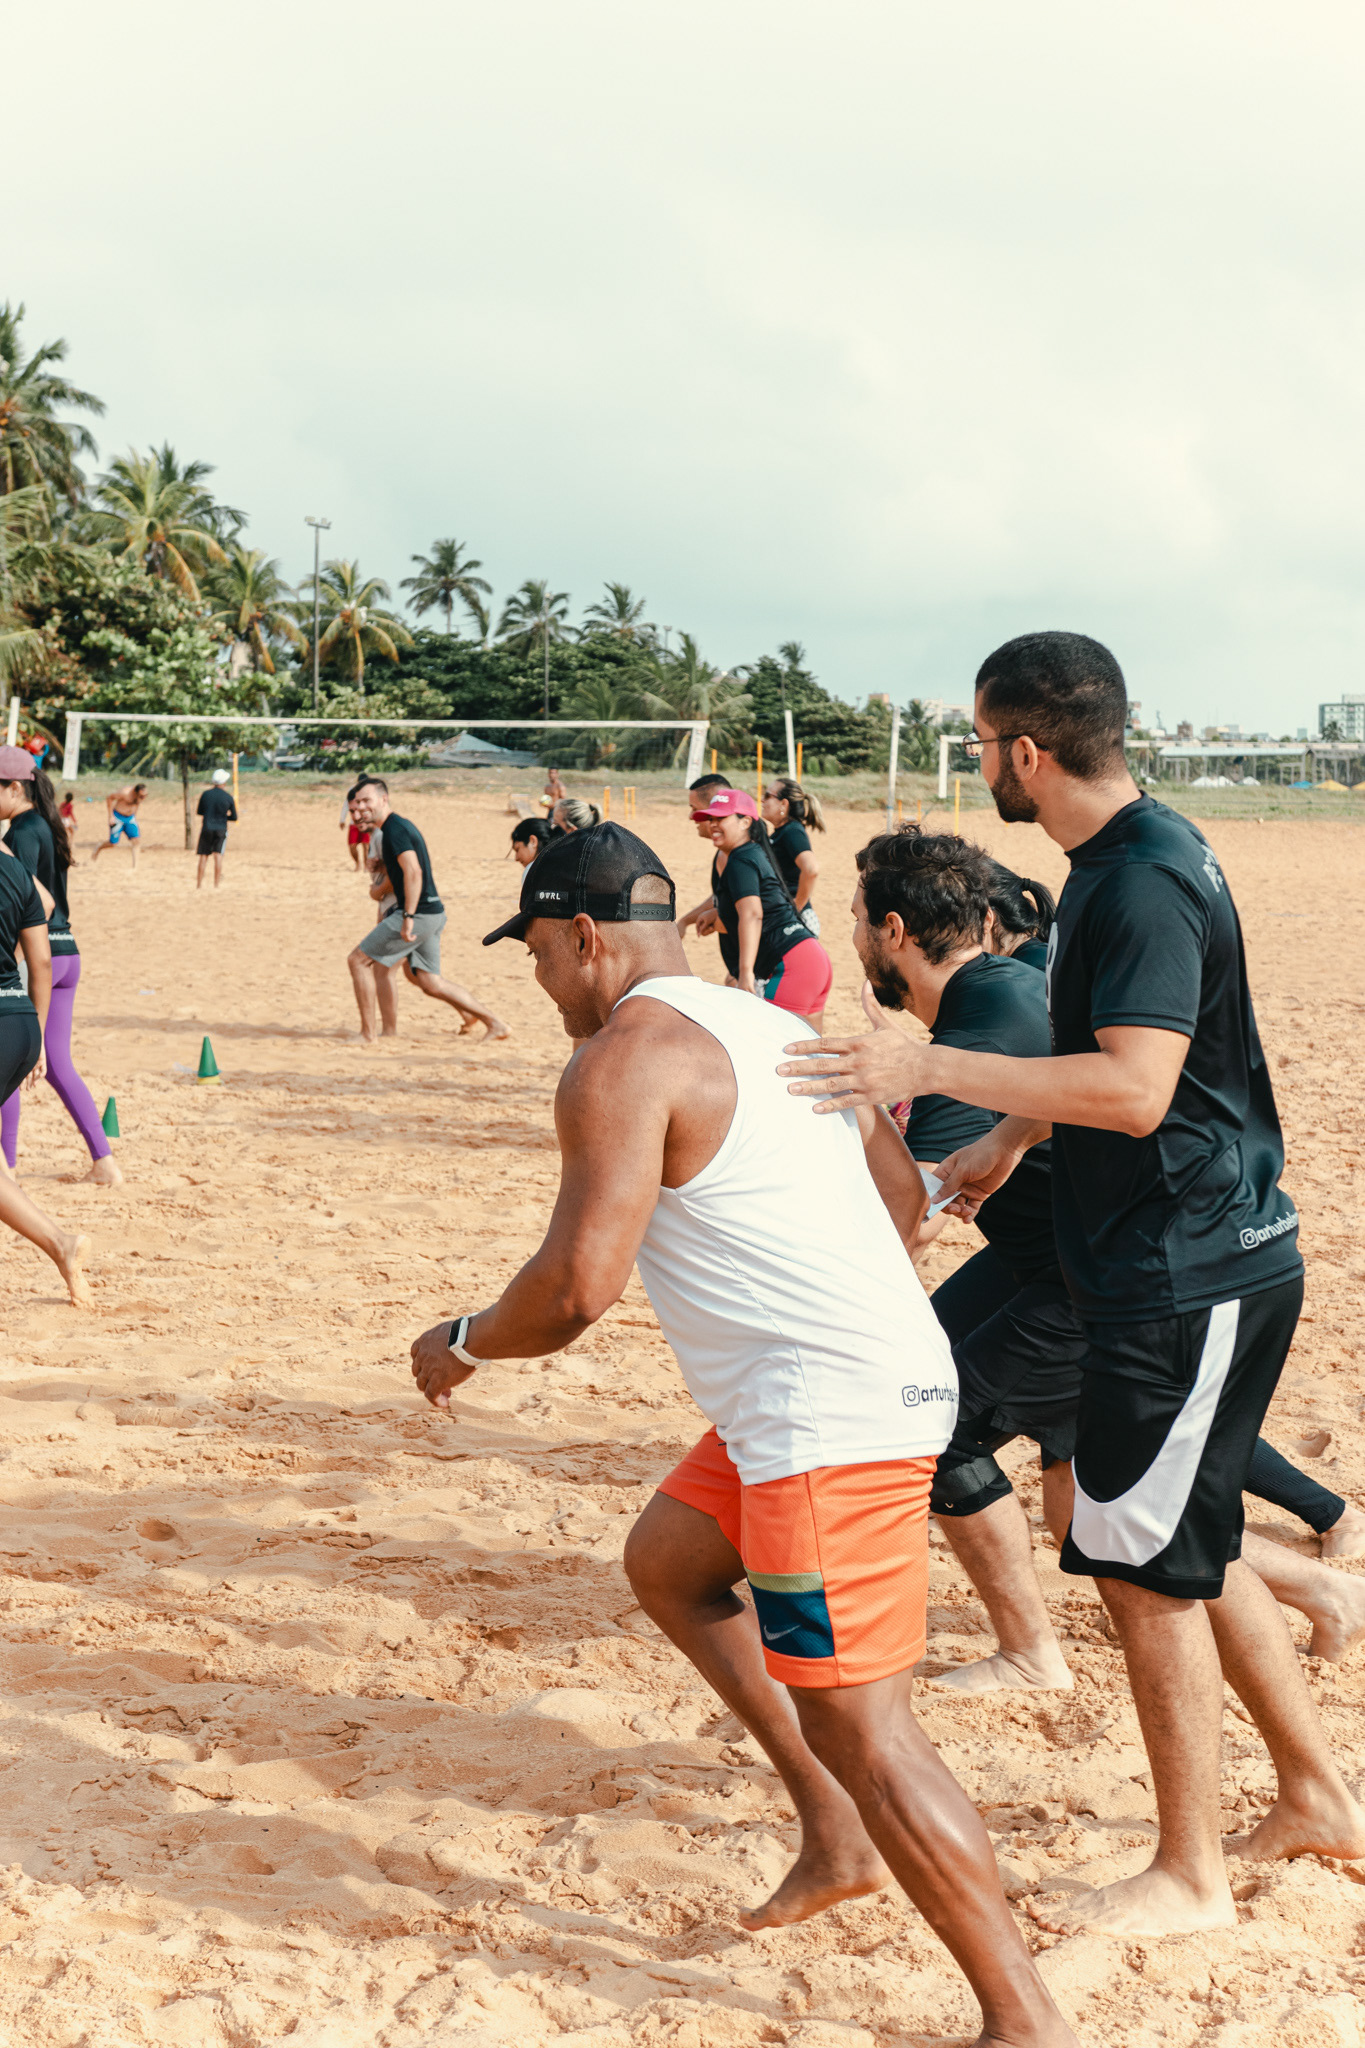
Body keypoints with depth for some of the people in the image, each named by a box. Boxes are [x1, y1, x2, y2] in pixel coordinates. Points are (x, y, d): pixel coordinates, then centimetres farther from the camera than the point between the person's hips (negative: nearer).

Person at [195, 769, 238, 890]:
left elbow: (200, 812, 13)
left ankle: (198, 885, 8)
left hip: (206, 829, 2)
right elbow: (234, 818, 2)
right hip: (221, 830, -2)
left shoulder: (205, 794, 1)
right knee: (218, 856, -4)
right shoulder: (228, 797, -4)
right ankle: (216, 885, -11)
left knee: (203, 856, 6)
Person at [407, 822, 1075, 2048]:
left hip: (829, 1419, -10)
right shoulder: (772, 1028, 17)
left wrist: (464, 1344, 1)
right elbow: (902, 1197, 21)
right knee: (667, 1562, 25)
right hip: (888, 1369, 10)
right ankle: (837, 1839, 26)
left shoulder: (624, 1059, -11)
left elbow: (578, 1285, -18)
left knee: (858, 1728, -5)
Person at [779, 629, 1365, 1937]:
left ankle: (1189, 1877, 14)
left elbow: (1136, 1090, -30)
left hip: (1191, 1277, -10)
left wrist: (932, 1069, -29)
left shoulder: (1147, 881, -21)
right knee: (1186, 1552, 19)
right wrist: (1012, 1137, 26)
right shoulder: (1117, 861, 11)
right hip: (1174, 1270, 10)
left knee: (1143, 1563, 0)